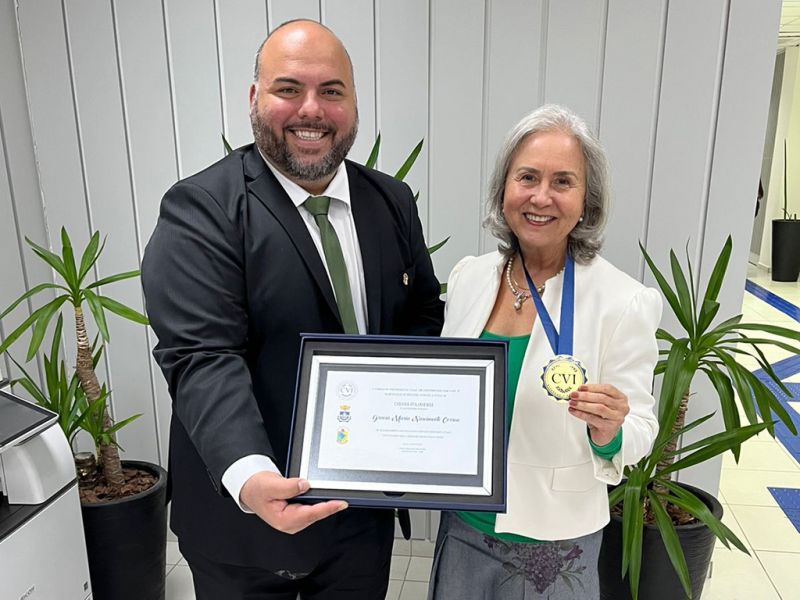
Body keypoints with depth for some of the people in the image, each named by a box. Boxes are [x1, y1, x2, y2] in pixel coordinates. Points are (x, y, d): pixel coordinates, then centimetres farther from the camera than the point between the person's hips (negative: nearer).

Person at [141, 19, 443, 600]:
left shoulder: (393, 202, 1)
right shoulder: (201, 210, -15)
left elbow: (423, 317, 9)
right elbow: (204, 358, -22)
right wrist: (248, 476, -37)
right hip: (243, 512, -4)